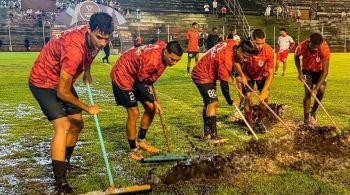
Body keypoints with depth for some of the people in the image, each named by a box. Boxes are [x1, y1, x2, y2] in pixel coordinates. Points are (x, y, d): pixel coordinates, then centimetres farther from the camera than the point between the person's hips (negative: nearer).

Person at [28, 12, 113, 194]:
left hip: (63, 81, 8)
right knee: (63, 126, -21)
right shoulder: (74, 49, -39)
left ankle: (64, 163, 33)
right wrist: (88, 108, -18)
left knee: (77, 124, 11)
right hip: (43, 82, -8)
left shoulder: (94, 38, -15)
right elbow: (62, 93, -30)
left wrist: (87, 71, 6)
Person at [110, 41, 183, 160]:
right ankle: (133, 150, 4)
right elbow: (139, 84, -27)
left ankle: (141, 140, 23)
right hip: (122, 76, -8)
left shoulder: (164, 50, -11)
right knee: (133, 113, -11)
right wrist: (154, 101, -20)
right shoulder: (152, 60, -36)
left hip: (139, 77, 8)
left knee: (150, 108, 4)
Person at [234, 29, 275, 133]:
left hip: (262, 75, 1)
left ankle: (259, 121, 14)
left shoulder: (269, 51, -33)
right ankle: (250, 124, 5)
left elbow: (270, 73, -27)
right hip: (247, 75, -1)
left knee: (265, 97, -10)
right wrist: (242, 75, -22)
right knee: (248, 96, -12)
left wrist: (263, 92, -32)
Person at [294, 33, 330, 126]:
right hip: (307, 70, 0)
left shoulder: (324, 49, -36)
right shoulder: (301, 47, -32)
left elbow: (325, 71, -33)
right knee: (308, 92, -11)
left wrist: (316, 88, -38)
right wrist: (300, 72, -11)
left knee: (321, 90, -16)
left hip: (320, 70, 0)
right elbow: (296, 57, -5)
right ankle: (306, 118, -1)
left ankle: (313, 112, 10)